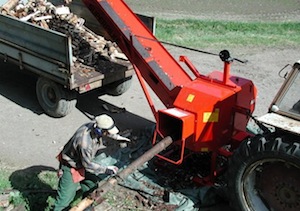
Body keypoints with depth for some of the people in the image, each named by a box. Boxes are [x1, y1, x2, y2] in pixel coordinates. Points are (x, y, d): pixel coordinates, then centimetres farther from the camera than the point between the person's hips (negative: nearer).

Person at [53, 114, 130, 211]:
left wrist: (117, 137, 16)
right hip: (70, 167, -8)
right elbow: (88, 164, -26)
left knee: (92, 187, 20)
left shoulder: (95, 125, -19)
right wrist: (105, 169, -19)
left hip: (84, 162, 9)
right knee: (66, 196, -3)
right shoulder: (85, 142, -41)